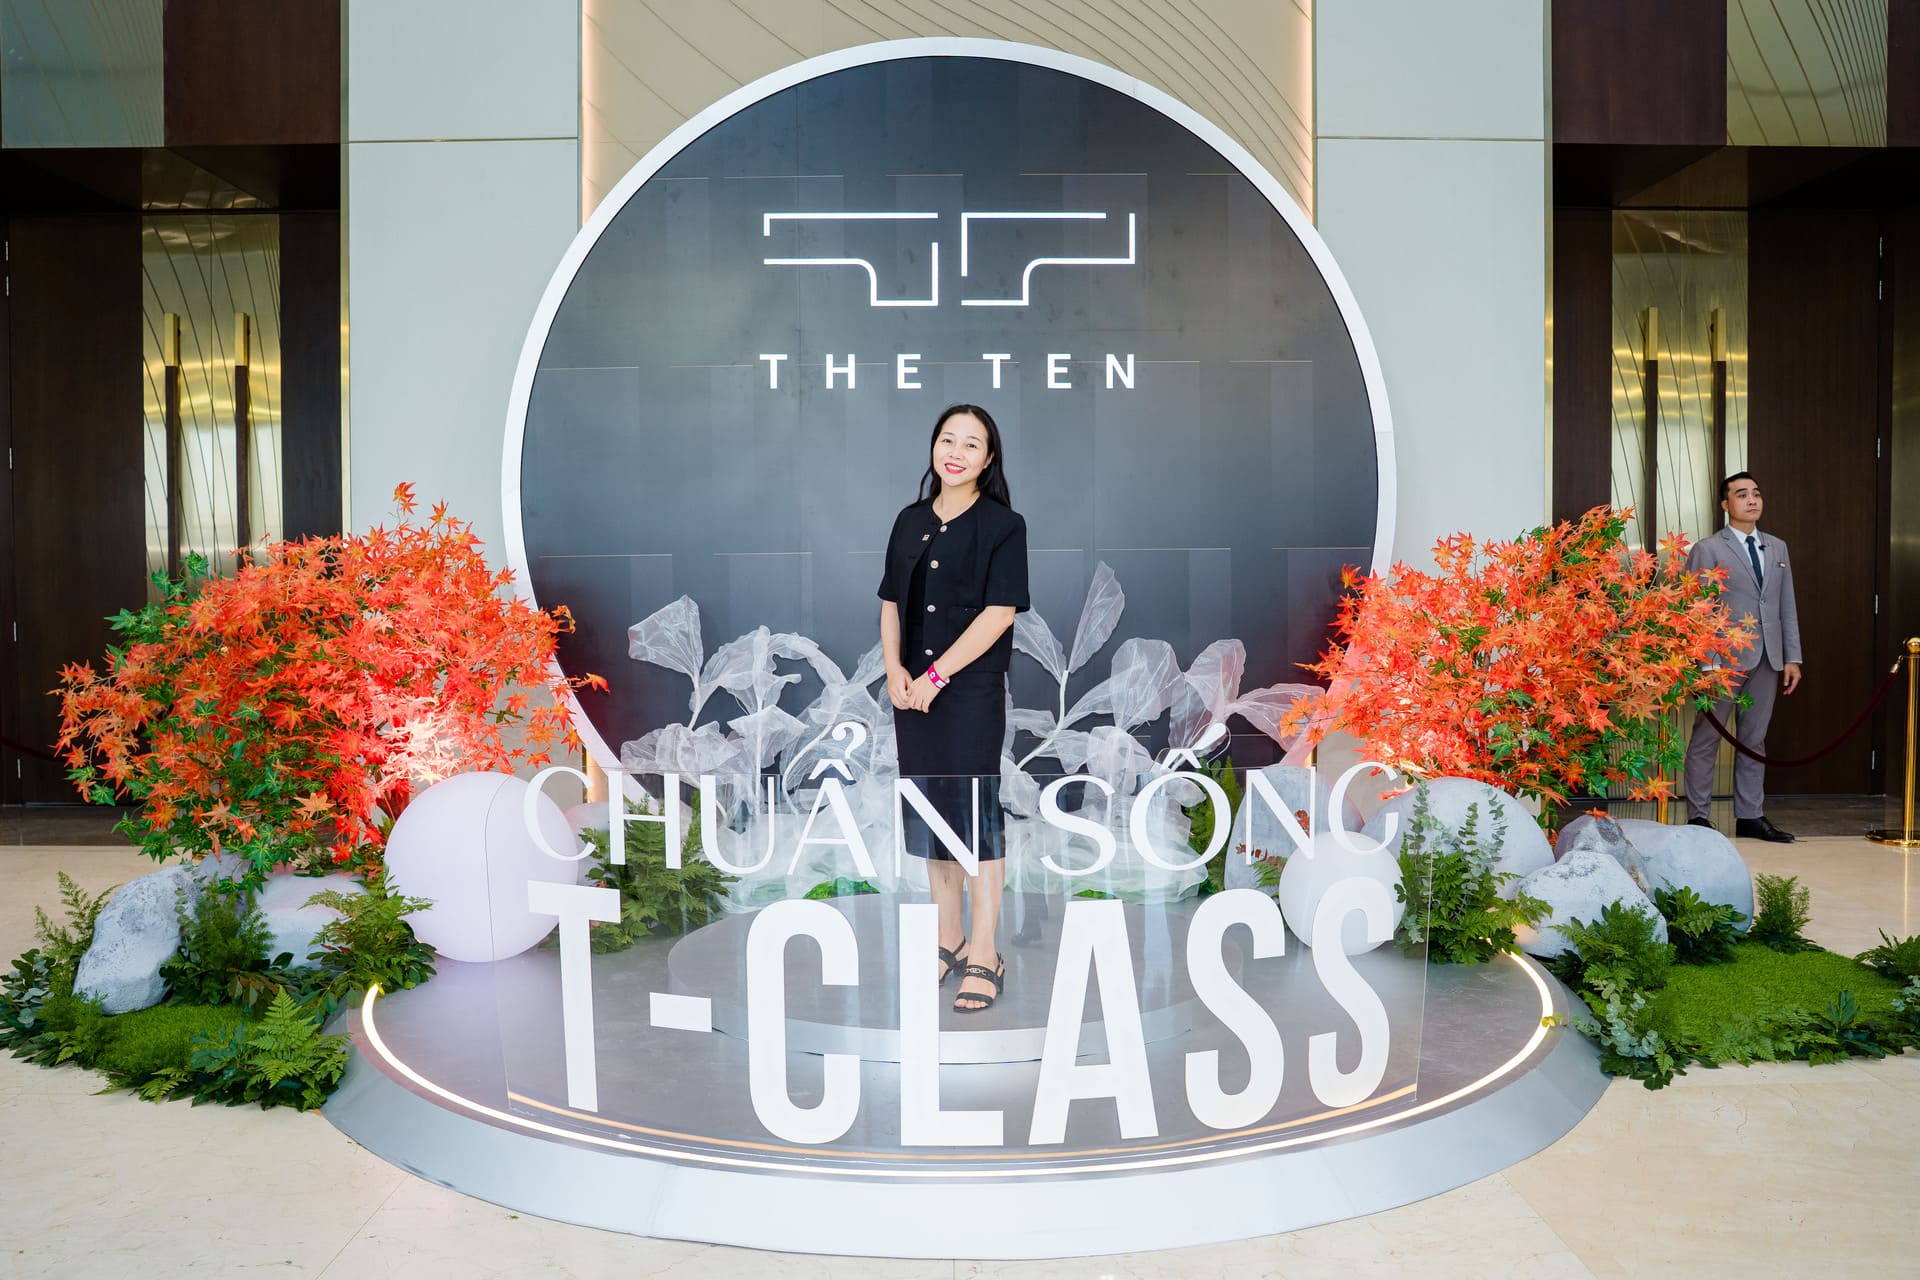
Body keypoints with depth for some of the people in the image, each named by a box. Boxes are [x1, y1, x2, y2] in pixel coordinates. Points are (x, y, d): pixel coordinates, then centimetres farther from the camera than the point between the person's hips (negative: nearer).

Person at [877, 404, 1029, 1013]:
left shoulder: (1003, 524, -5)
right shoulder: (911, 521, 12)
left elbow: (999, 612, -13)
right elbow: (891, 603, 13)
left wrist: (937, 676, -15)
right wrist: (894, 669, -3)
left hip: (972, 688, -6)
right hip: (914, 689, 6)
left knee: (975, 809, -5)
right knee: (930, 812, 11)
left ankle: (985, 957, 5)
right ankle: (949, 940, 25)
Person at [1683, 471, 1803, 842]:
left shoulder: (1777, 548, 15)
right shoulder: (1707, 549, -3)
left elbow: (1787, 606, 13)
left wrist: (1792, 657, 8)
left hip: (1767, 658, 6)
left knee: (1754, 740, 10)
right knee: (1706, 738, 0)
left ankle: (1750, 817, 16)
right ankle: (1697, 817, 7)